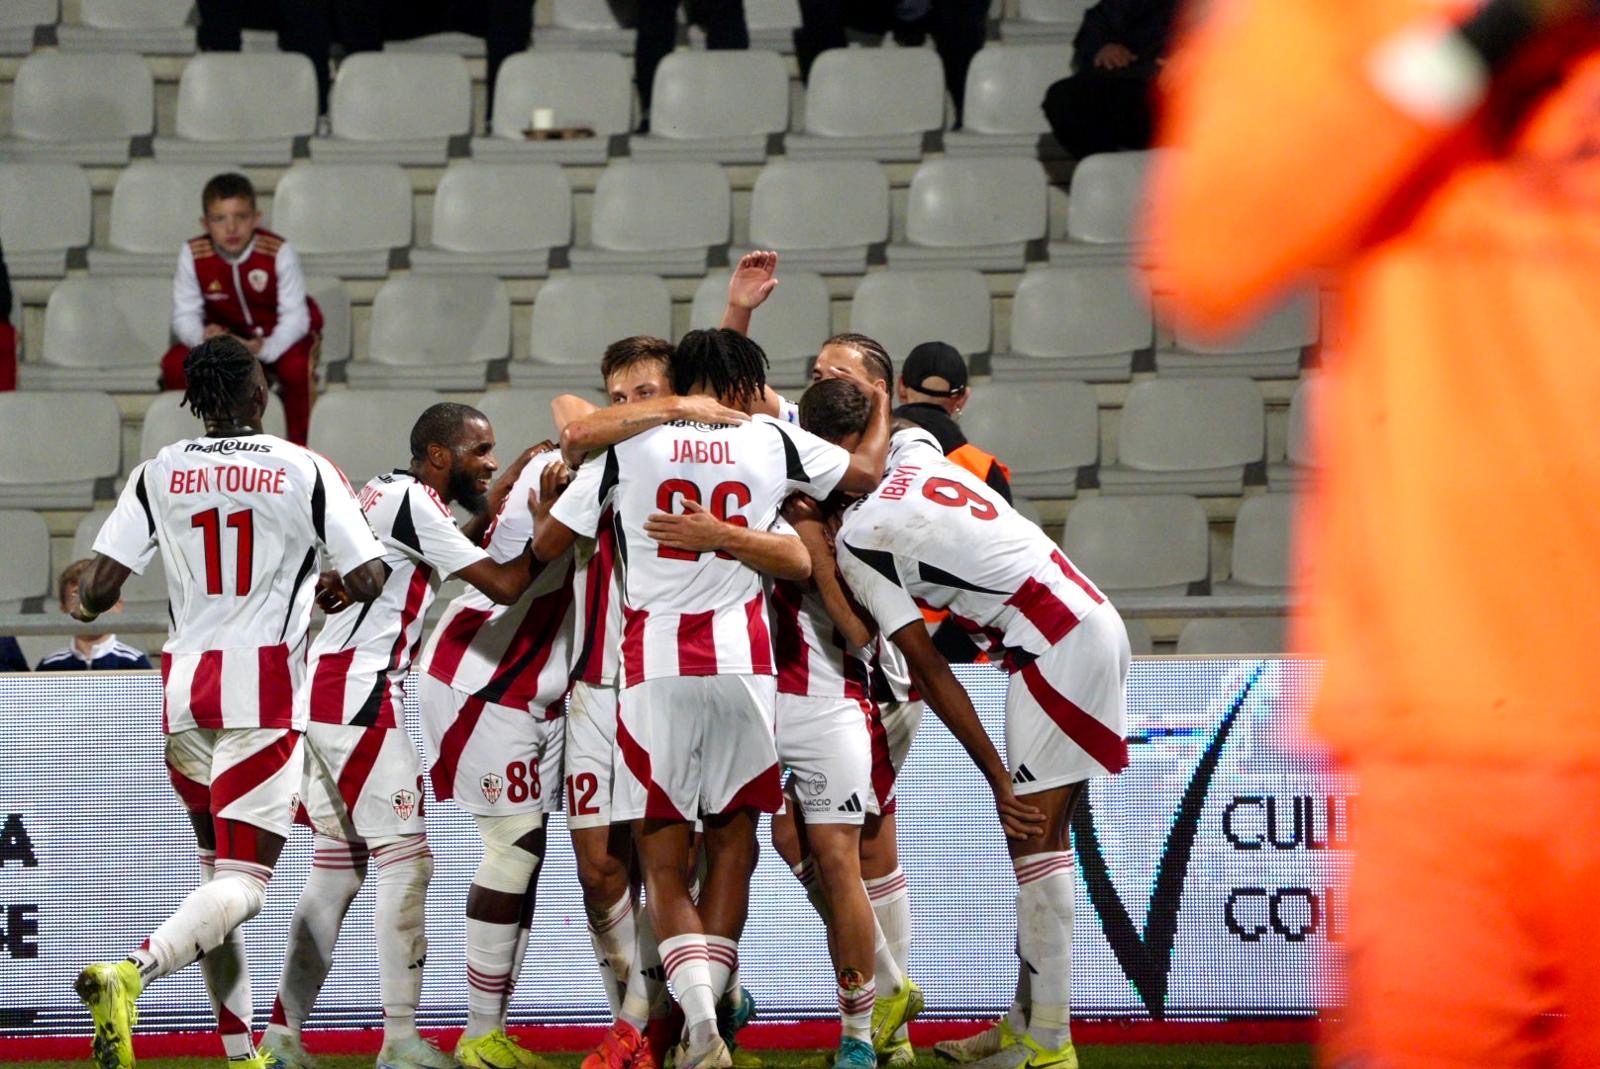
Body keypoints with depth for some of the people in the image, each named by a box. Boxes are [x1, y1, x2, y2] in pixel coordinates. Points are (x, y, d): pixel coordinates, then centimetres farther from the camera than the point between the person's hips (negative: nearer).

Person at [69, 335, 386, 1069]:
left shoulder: (159, 474, 4)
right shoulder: (304, 472, -2)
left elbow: (99, 585, -1)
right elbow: (366, 581, -4)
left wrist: (81, 604, 22)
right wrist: (326, 585, 18)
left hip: (183, 688, 4)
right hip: (264, 687, -4)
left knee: (218, 865, 17)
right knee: (243, 883, -8)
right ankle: (132, 973, -33)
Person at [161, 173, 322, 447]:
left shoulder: (278, 252, -26)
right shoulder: (192, 255, -19)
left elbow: (295, 316, -24)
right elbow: (185, 315, -14)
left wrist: (265, 349, -44)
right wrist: (203, 337, -40)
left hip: (277, 336, -3)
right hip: (226, 333, 3)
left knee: (296, 367, -36)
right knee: (174, 364, -20)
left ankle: (298, 446, -14)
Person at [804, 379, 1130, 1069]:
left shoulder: (854, 539, -9)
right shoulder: (914, 449, 11)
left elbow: (929, 671, -8)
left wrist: (999, 782, -6)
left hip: (1056, 650, -9)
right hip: (1094, 620, 9)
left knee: (1031, 836, -5)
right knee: (1040, 833, 13)